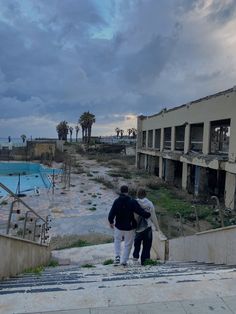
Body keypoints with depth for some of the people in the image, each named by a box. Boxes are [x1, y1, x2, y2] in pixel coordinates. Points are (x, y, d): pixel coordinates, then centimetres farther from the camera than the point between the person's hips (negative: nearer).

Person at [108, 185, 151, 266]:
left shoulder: (116, 201, -10)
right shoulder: (132, 202, -16)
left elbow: (111, 213, -9)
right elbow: (141, 212, -18)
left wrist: (111, 222, 9)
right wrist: (148, 214, 0)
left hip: (119, 226, 2)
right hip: (130, 227, -2)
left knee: (117, 240, 26)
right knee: (128, 244, 15)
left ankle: (117, 256, 11)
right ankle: (124, 261, 20)